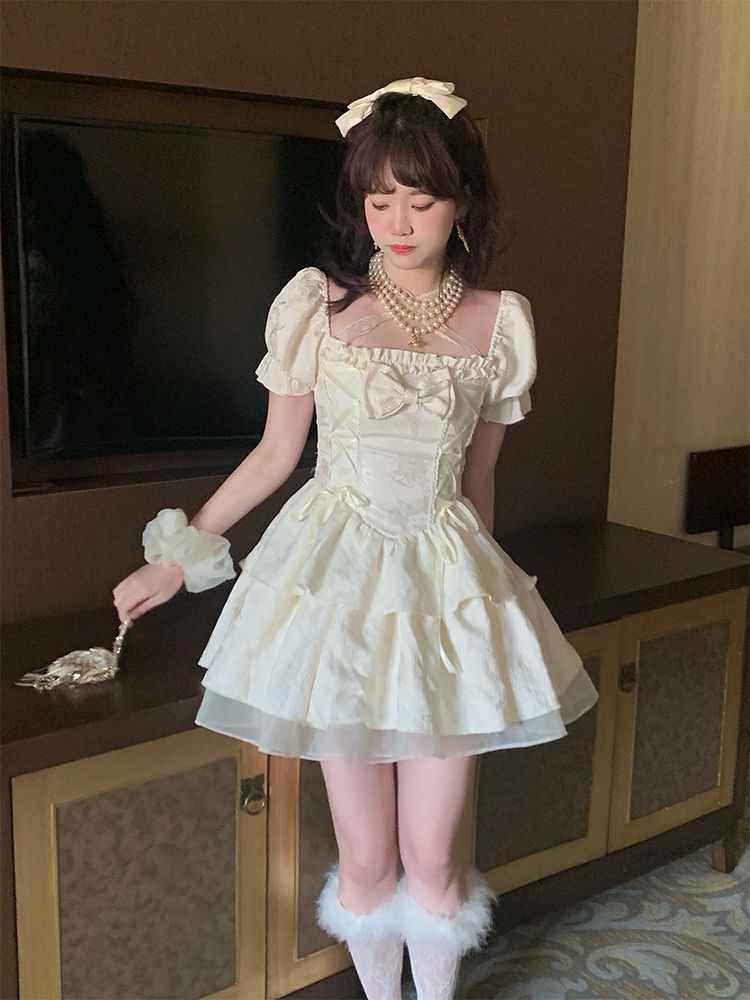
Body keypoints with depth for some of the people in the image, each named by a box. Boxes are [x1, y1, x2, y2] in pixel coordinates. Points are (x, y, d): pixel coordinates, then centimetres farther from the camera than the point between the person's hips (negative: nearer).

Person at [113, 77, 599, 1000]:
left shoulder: (500, 323, 1)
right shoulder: (317, 303, -4)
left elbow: (476, 479, 11)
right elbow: (275, 452, 4)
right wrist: (178, 556, 6)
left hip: (448, 583, 1)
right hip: (338, 577, -1)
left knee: (430, 857, 7)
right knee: (366, 857, 7)